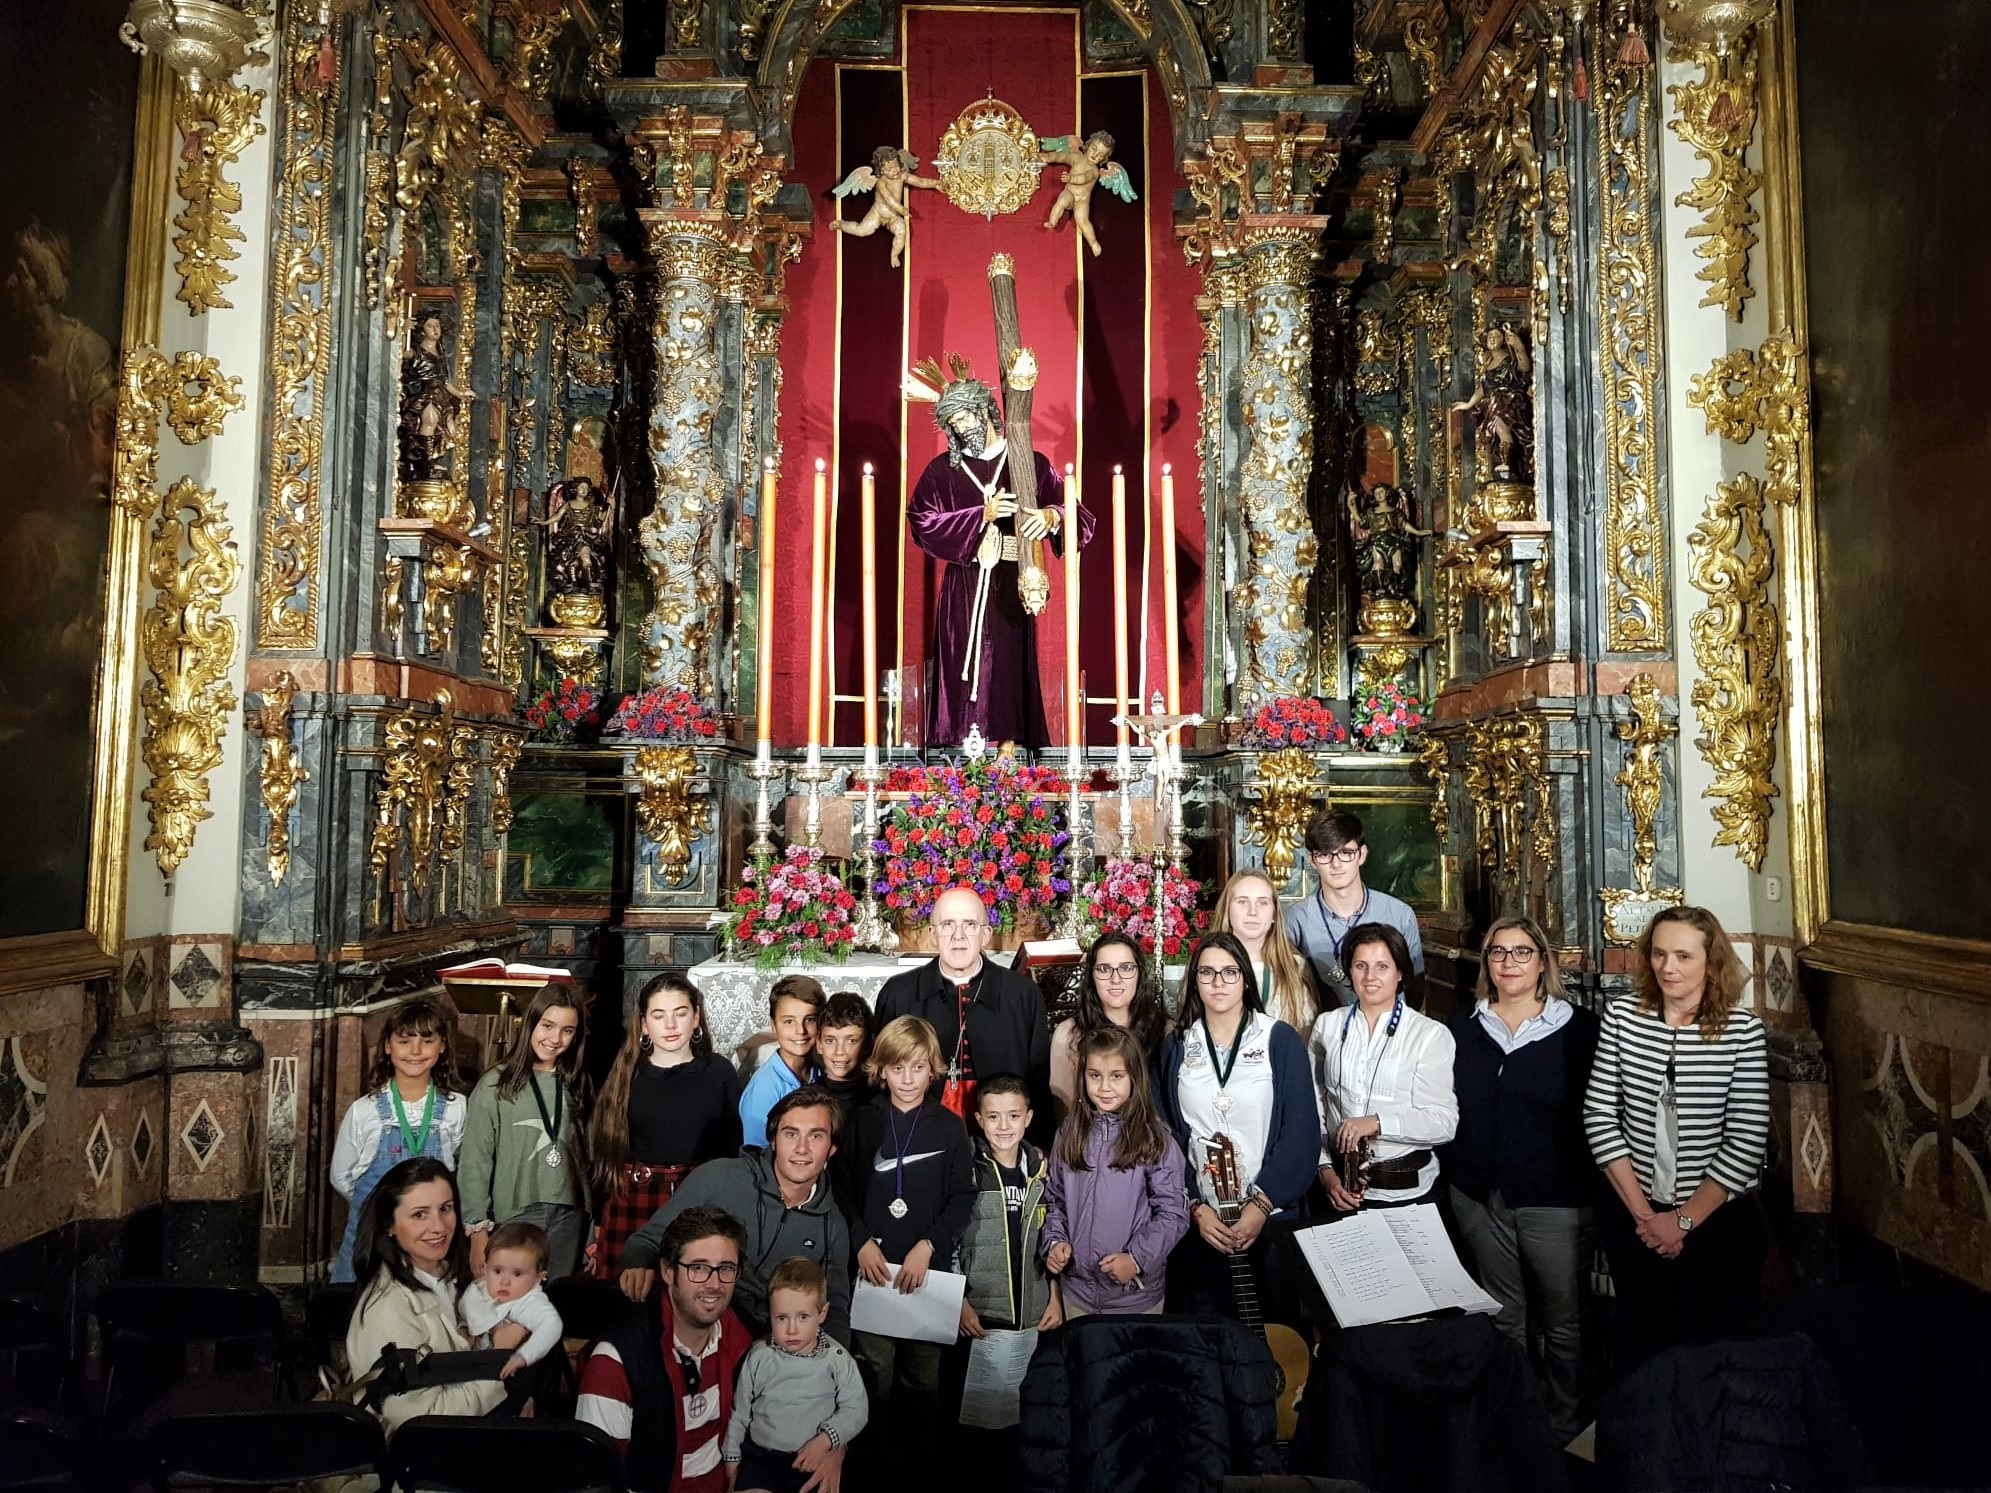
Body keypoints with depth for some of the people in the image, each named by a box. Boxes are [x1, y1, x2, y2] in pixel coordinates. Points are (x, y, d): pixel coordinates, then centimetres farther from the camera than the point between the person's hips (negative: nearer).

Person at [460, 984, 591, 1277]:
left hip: (568, 1220, 4)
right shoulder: (495, 1085, -4)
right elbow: (474, 1163, -5)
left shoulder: (574, 1086, 9)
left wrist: (592, 1225, 8)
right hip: (513, 1219, -3)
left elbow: (583, 1158, 10)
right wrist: (478, 1231, -8)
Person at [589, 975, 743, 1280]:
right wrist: (598, 1227, 7)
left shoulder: (720, 1072, 2)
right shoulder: (625, 1074, 5)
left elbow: (733, 1146, 6)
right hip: (631, 1203, 1)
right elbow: (606, 1151, 8)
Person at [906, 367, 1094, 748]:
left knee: (1010, 670, -2)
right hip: (963, 593, 1)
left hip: (1011, 591, -1)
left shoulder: (1030, 463, 7)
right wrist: (983, 514, -15)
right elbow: (922, 523, -6)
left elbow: (1078, 516, 0)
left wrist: (1050, 516, -25)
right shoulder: (941, 470, 9)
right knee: (964, 670, -2)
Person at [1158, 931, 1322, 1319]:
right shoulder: (1176, 1048, 4)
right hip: (1199, 1221, 2)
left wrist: (1260, 1205, -13)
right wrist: (1195, 1207, -8)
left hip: (1273, 1217, -2)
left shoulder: (1281, 1041, -3)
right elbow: (1167, 1135, 2)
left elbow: (1302, 1135, -7)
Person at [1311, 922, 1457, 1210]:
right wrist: (1326, 1170, -5)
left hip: (1406, 1189, -2)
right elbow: (1314, 1106, 5)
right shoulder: (1327, 1025, 4)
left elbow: (1445, 1123, -12)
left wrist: (1377, 1122, -23)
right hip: (1338, 1181, 3)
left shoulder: (1431, 1035, -7)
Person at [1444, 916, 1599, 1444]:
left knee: (1561, 1319, 9)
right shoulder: (1462, 1028, 4)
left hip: (1554, 1201, -3)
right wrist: (1454, 1170, 3)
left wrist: (1589, 1189, -7)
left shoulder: (1578, 1029, -6)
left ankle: (1562, 1425, 27)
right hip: (1479, 1197, 3)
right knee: (1502, 1315, 16)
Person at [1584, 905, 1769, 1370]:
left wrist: (1684, 1220, -12)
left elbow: (1747, 1141, -13)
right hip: (1633, 1213, 1)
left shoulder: (1743, 1030, -11)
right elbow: (1598, 1115, -6)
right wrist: (1642, 1211, -9)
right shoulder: (1622, 1016, -7)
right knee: (1643, 1344, 13)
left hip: (1721, 1217, -1)